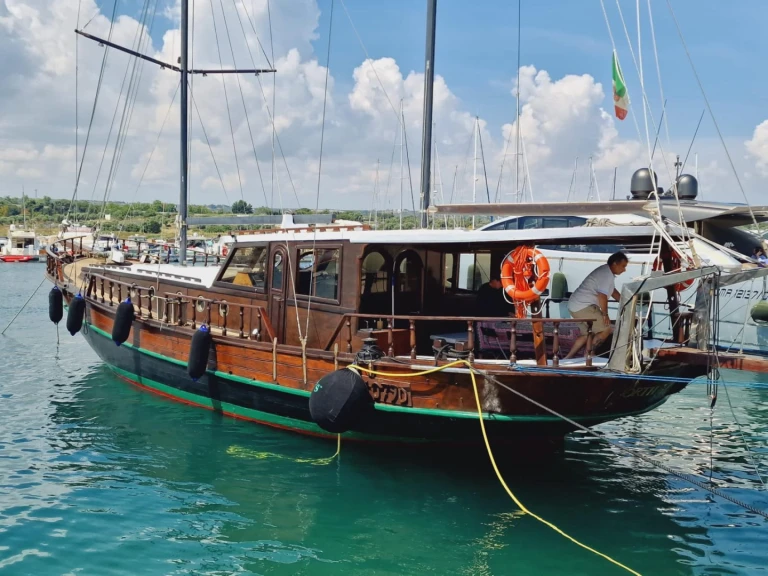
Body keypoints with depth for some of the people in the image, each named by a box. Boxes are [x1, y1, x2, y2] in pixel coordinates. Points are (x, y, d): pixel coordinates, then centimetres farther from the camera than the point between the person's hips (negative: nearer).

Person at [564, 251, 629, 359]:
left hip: (576, 306, 11)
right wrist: (605, 314, -12)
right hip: (583, 306, -11)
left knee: (587, 334, 19)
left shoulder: (606, 271, 17)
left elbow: (613, 291, 28)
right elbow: (602, 295, -23)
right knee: (606, 330, -7)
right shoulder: (607, 274, -17)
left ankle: (568, 358, 19)